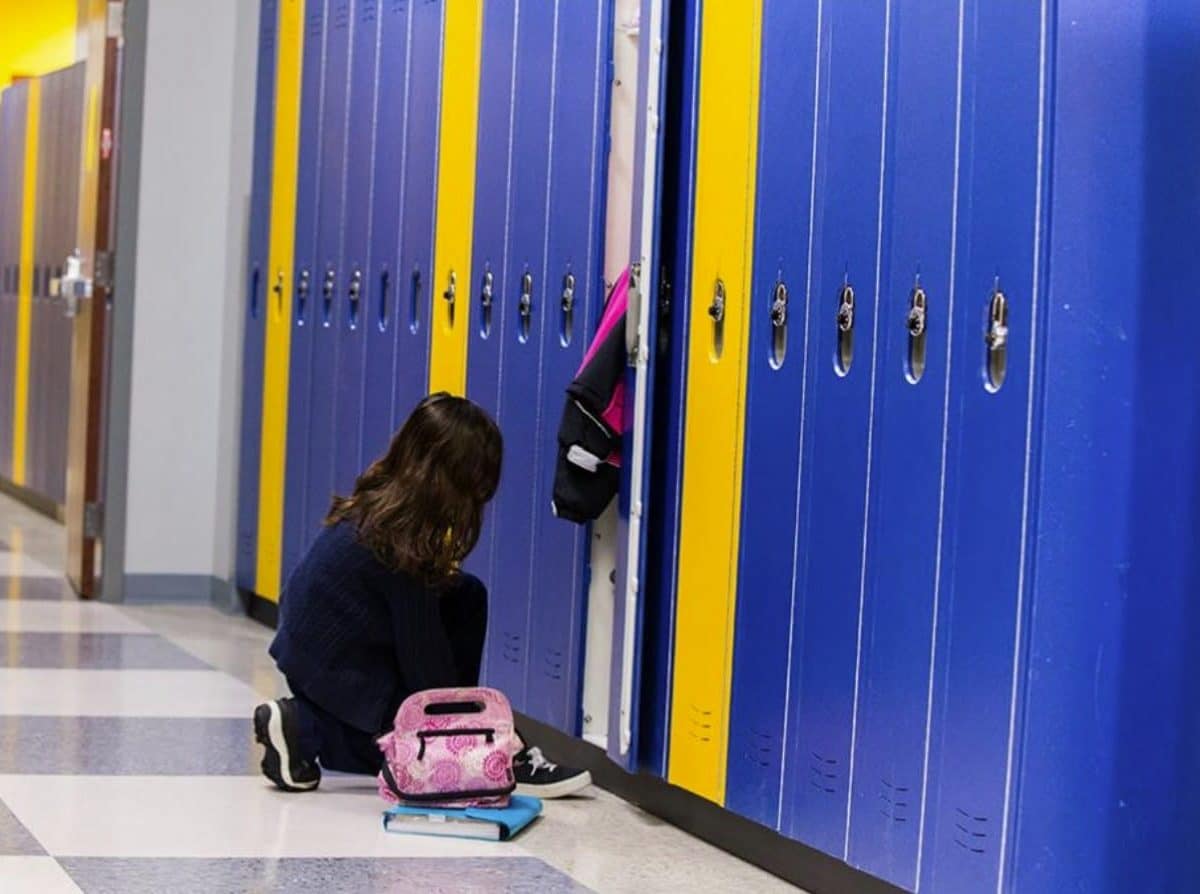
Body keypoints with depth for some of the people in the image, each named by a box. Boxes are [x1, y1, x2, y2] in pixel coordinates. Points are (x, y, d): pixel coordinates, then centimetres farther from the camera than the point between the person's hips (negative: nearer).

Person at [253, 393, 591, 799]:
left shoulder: (376, 507, -2)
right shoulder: (398, 542, -26)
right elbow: (424, 656, -18)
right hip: (339, 673, -8)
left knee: (466, 596, 3)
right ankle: (308, 733, -3)